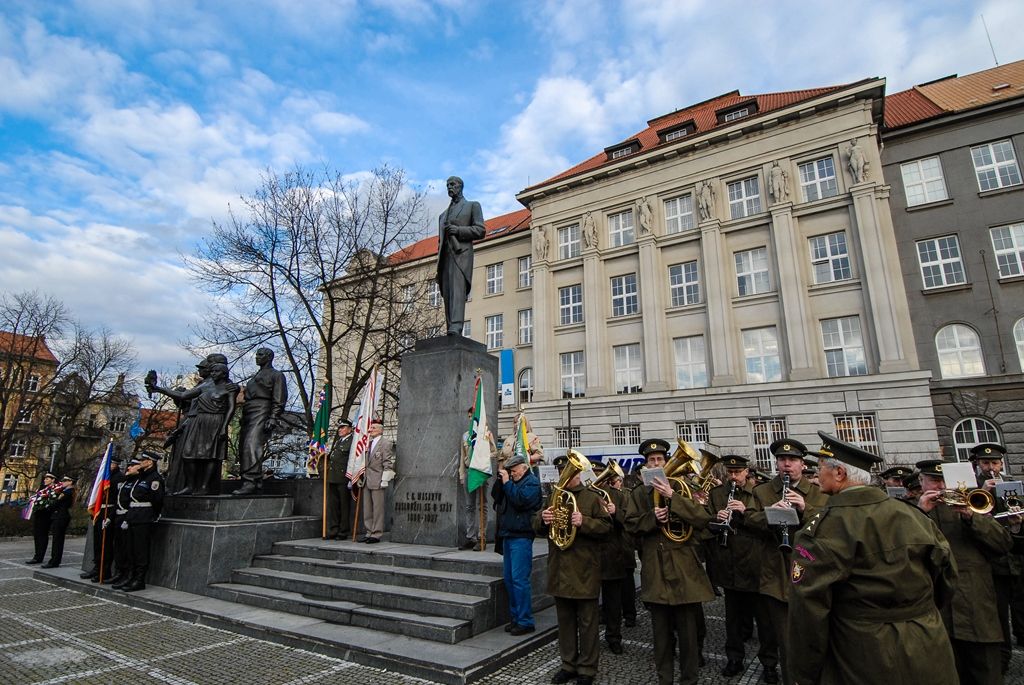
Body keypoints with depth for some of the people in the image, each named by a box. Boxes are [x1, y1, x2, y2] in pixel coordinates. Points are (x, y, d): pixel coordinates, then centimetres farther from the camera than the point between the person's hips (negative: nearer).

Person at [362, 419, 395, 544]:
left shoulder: (386, 443, -7)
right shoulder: (368, 443, 16)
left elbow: (388, 463, -11)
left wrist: (385, 480, -16)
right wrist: (362, 478, 17)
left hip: (377, 481, -8)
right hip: (367, 481, 8)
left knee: (378, 509, -2)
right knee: (367, 509, 13)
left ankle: (376, 534, 5)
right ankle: (369, 532, 23)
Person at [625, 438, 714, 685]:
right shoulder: (638, 493, 7)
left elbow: (703, 518, -11)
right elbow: (630, 525, 1)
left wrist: (672, 497, -20)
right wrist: (652, 518, -17)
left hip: (684, 566, -1)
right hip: (655, 569, 1)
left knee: (688, 628, 7)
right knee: (662, 630, 12)